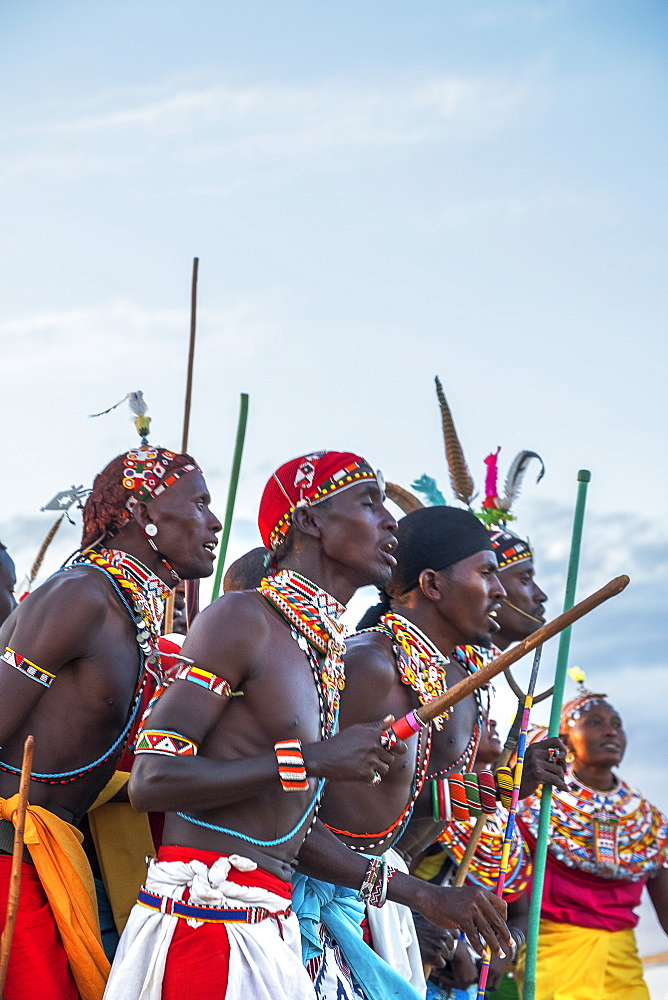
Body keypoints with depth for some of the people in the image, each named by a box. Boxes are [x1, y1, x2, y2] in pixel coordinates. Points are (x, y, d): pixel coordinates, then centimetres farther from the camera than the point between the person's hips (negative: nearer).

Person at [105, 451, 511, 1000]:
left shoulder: (328, 654, 19)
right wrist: (312, 758, -17)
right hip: (204, 916, -9)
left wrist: (419, 892, 18)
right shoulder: (241, 619, -9)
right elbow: (152, 780, -17)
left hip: (272, 931, 9)